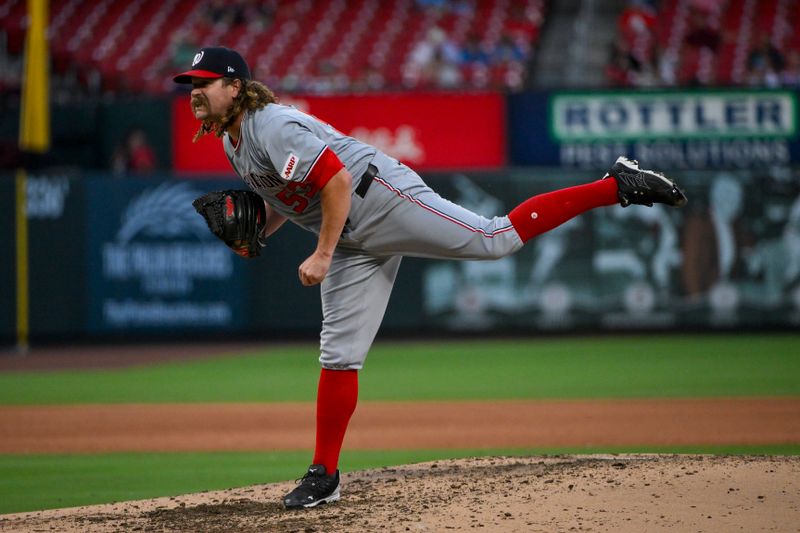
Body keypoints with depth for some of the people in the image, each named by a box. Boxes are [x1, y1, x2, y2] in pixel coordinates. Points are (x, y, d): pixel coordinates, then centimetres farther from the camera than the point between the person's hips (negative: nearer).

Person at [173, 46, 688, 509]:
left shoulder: (273, 125, -19)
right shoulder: (233, 143, 12)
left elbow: (337, 180, -25)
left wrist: (322, 256, -24)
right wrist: (254, 232, 5)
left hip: (383, 201, -9)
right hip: (355, 245, 9)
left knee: (497, 238, -19)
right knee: (340, 352, 5)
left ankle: (618, 185, -13)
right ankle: (324, 475, 8)